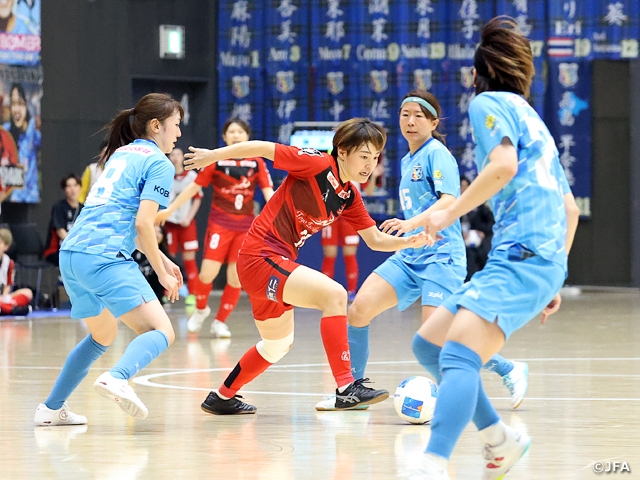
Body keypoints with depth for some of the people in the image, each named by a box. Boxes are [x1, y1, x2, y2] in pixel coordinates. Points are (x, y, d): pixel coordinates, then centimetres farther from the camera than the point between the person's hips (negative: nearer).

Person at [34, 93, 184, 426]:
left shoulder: (121, 154, 24)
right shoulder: (159, 164, 0)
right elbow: (143, 224, -10)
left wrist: (162, 259, 28)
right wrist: (162, 274, 1)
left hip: (71, 255, 9)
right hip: (105, 258, -9)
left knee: (103, 336, 27)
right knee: (160, 330, -10)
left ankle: (51, 409, 25)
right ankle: (117, 379, -39)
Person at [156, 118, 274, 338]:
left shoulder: (257, 163, 2)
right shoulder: (216, 160, -2)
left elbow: (268, 192, -1)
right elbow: (194, 187, 4)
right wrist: (169, 210, 4)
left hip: (245, 225, 2)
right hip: (220, 223, -2)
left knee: (236, 277, -4)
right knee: (208, 272, -12)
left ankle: (220, 322, 11)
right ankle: (201, 309, 17)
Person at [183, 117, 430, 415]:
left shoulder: (350, 197, 7)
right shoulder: (317, 164, -16)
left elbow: (375, 240, 9)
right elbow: (262, 148, -13)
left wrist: (408, 242, -9)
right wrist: (213, 156, -8)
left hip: (278, 262, 10)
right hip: (261, 257, -10)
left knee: (278, 345, 25)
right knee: (333, 294, -25)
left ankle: (222, 399, 42)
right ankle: (346, 389, -26)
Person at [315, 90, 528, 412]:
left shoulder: (437, 153, -8)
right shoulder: (407, 162, 18)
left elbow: (449, 200, -22)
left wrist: (412, 223, -34)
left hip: (441, 255, -8)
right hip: (409, 255, 8)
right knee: (359, 309, -6)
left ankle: (509, 371, -1)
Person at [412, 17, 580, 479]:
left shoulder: (489, 102, 3)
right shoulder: (532, 119, 27)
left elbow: (504, 164, -18)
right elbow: (570, 209, 28)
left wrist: (450, 214, -11)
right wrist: (554, 281, 30)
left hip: (523, 255, -9)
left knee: (458, 353, -25)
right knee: (430, 343, 13)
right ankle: (502, 439, 17)